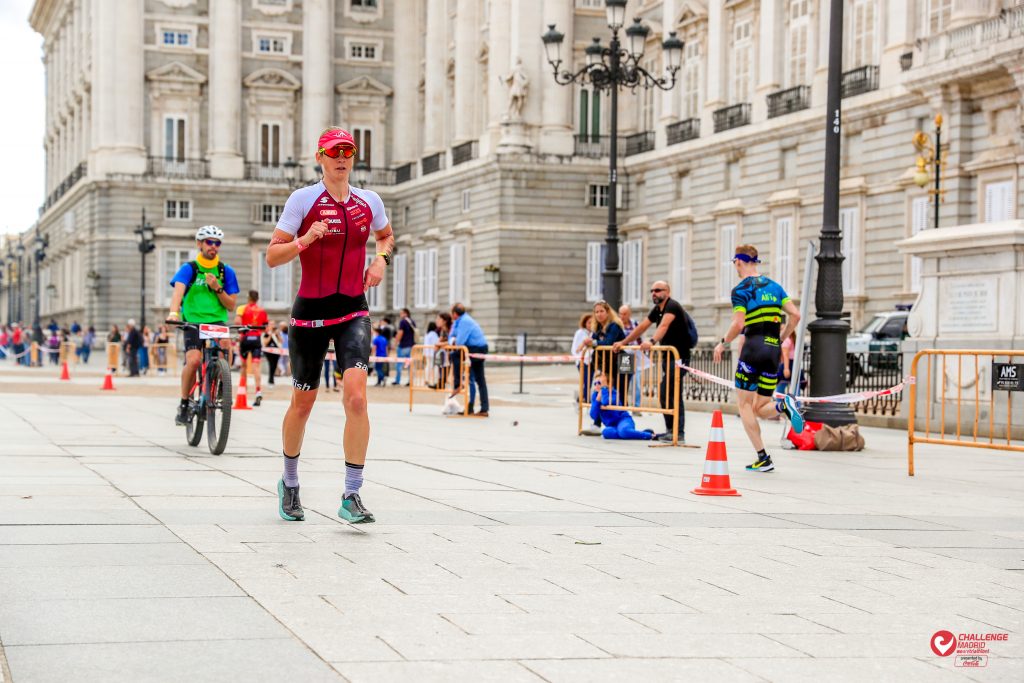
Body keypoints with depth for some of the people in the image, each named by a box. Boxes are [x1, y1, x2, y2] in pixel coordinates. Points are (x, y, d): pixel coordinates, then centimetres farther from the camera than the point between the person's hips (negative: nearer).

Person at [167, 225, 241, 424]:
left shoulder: (226, 272, 6)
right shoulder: (189, 268, -1)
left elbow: (231, 306, 6)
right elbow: (178, 290, -20)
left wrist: (217, 288, -12)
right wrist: (174, 313, -39)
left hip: (217, 321, 2)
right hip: (193, 322, -2)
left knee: (225, 343, -31)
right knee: (193, 361, -24)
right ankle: (184, 404, -3)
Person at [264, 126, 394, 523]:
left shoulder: (369, 201, 5)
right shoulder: (303, 199, -6)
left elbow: (386, 235, 28)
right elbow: (272, 257, -7)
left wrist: (381, 258, 7)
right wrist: (305, 240, -24)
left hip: (353, 312, 2)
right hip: (311, 312, -2)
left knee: (356, 397, -17)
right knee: (303, 403, 9)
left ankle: (351, 497, -12)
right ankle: (290, 484, 33)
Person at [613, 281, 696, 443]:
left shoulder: (672, 306, -16)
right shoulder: (657, 310, 12)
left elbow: (663, 326, -33)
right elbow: (641, 327, 19)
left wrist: (652, 342, -49)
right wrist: (623, 343, 17)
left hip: (678, 356, -10)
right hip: (667, 356, 10)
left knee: (666, 392, -15)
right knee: (672, 393, 12)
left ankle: (677, 432, -14)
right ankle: (673, 430, 19)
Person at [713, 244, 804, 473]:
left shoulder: (741, 290, -3)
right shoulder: (774, 286, 16)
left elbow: (738, 325, -13)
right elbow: (795, 315, 8)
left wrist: (722, 343, 3)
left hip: (753, 347, -6)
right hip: (774, 351, 6)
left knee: (744, 404, 3)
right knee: (760, 409, 13)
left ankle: (763, 458, -7)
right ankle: (784, 405, -21)